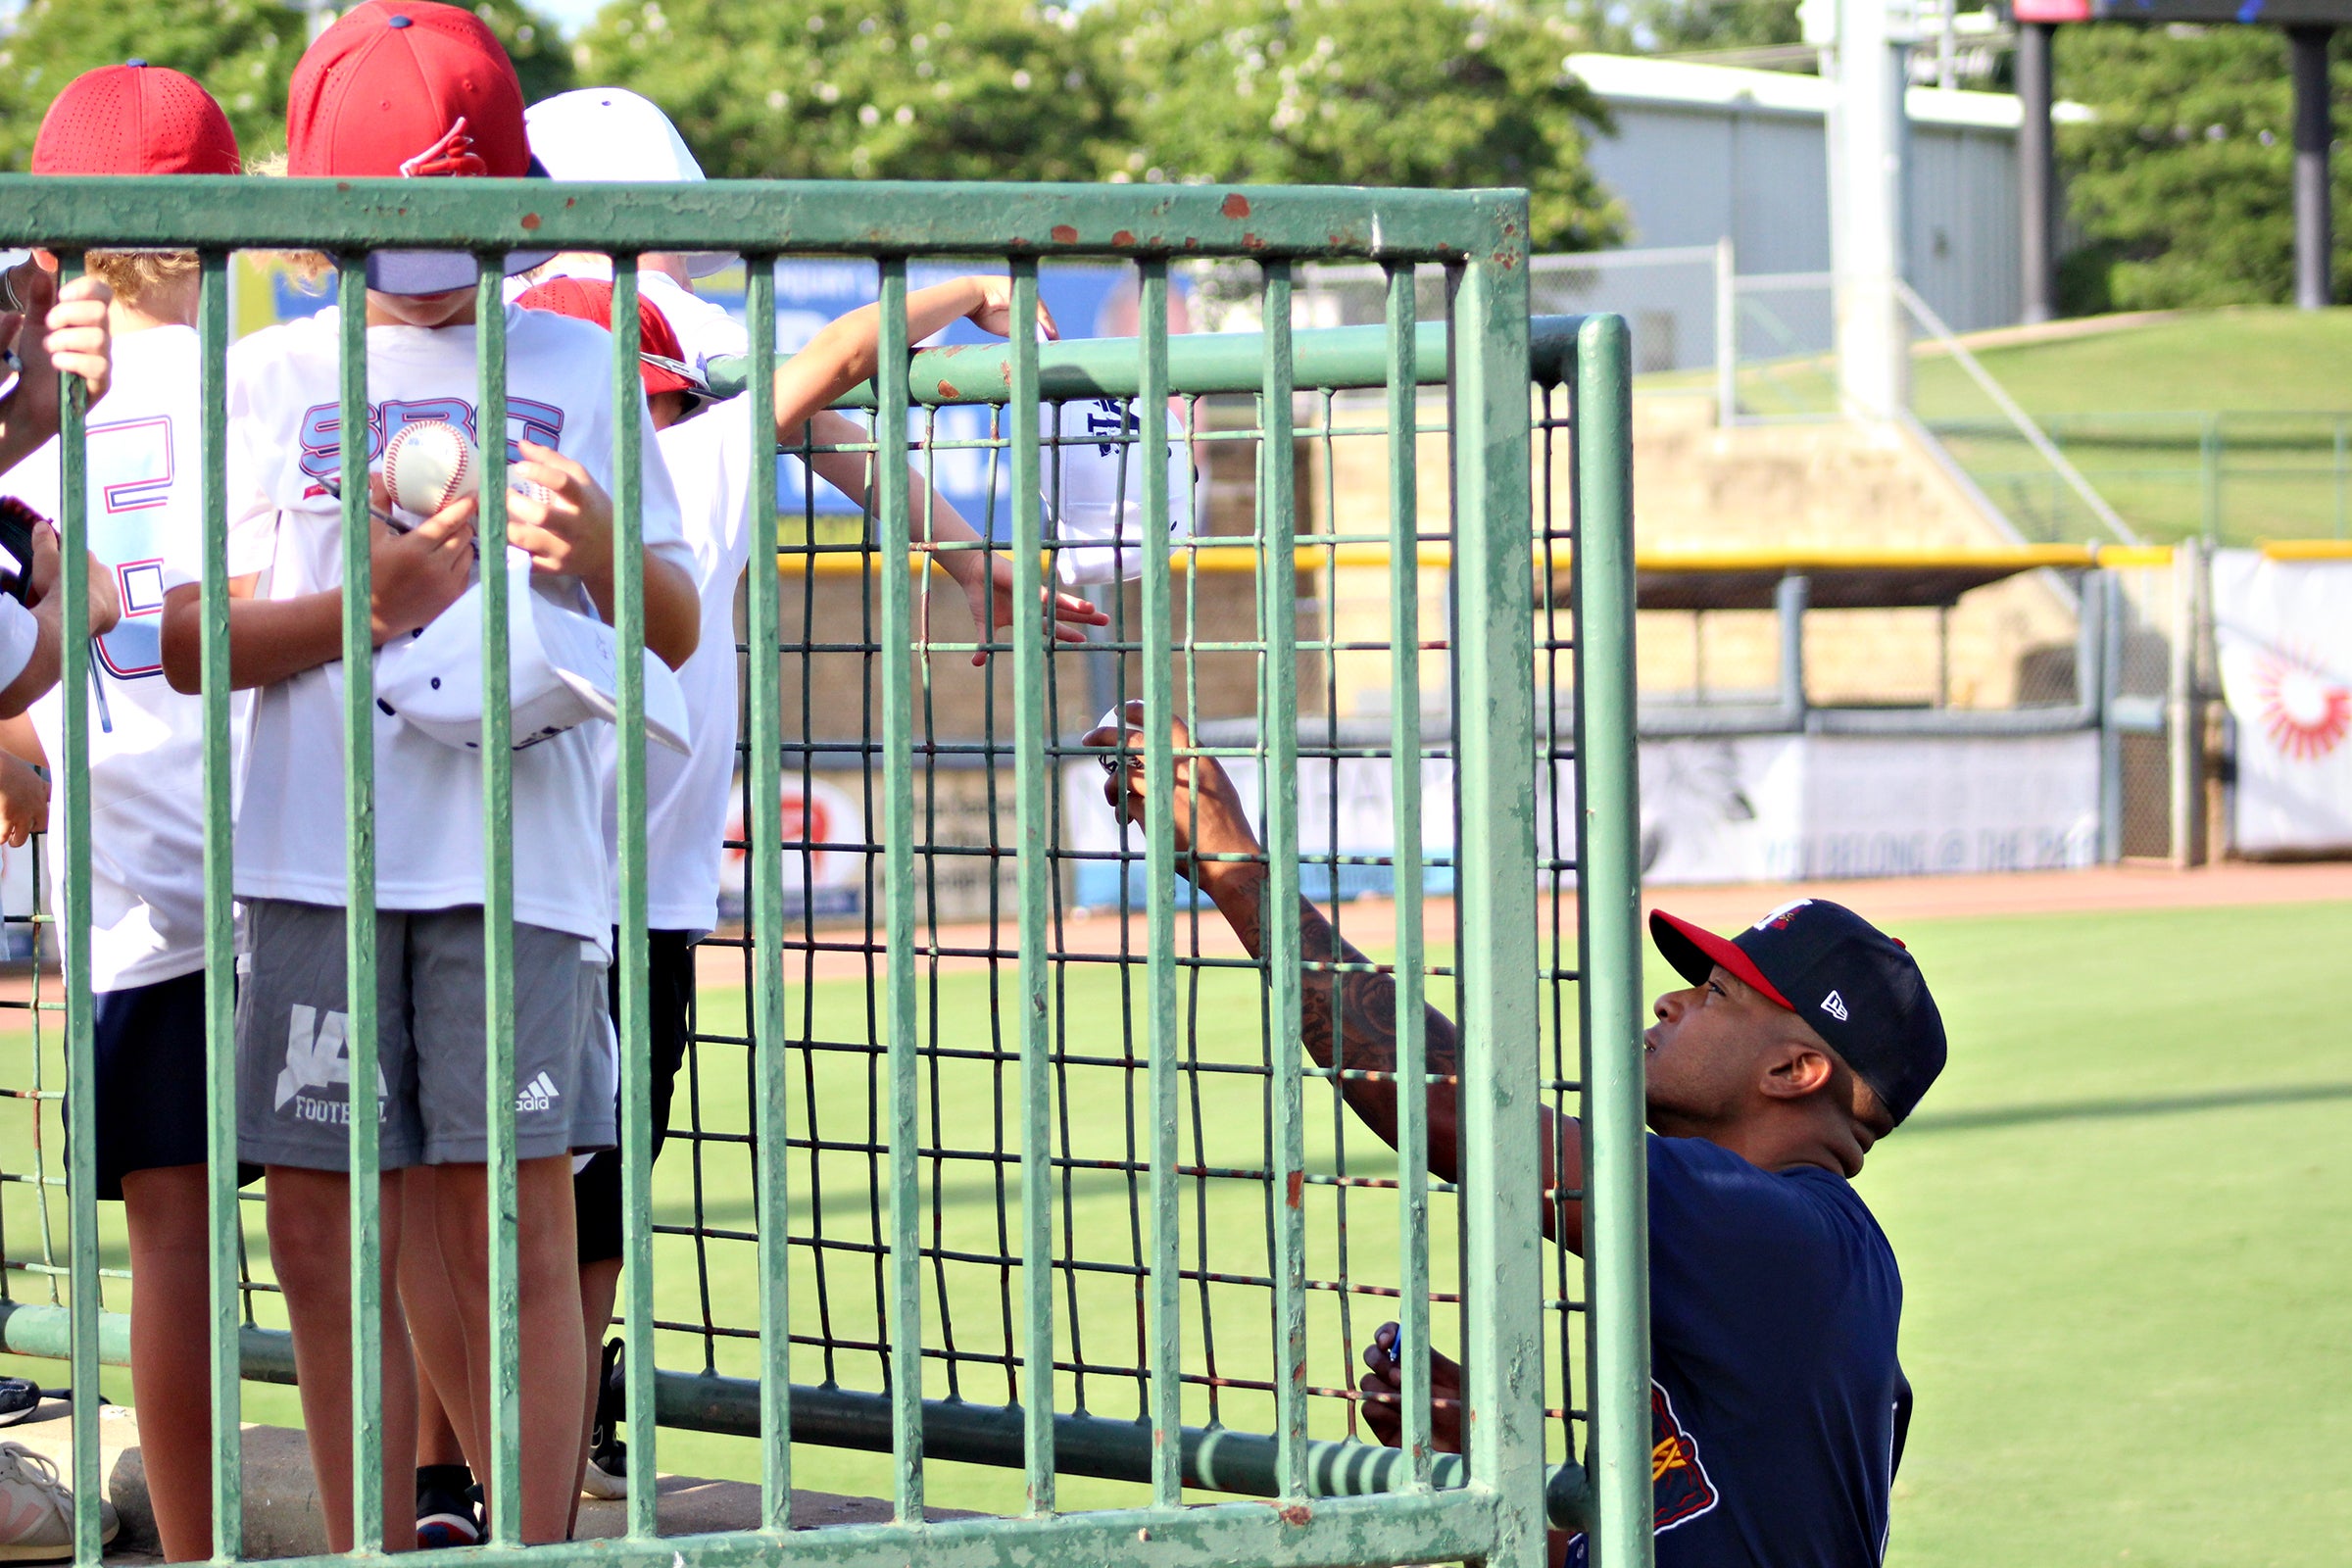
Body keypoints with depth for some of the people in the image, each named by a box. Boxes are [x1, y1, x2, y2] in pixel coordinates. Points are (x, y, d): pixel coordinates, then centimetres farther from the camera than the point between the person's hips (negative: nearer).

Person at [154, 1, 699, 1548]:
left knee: (515, 1221, -7)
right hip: (315, 856, 1)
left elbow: (678, 635, 11)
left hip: (520, 848, -1)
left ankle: (536, 1550, -2)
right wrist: (367, 601, -10)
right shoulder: (269, 377, 13)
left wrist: (598, 547, -10)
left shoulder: (579, 369, 13)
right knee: (330, 1234, 2)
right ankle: (372, 1551, 12)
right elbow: (192, 640, 6)